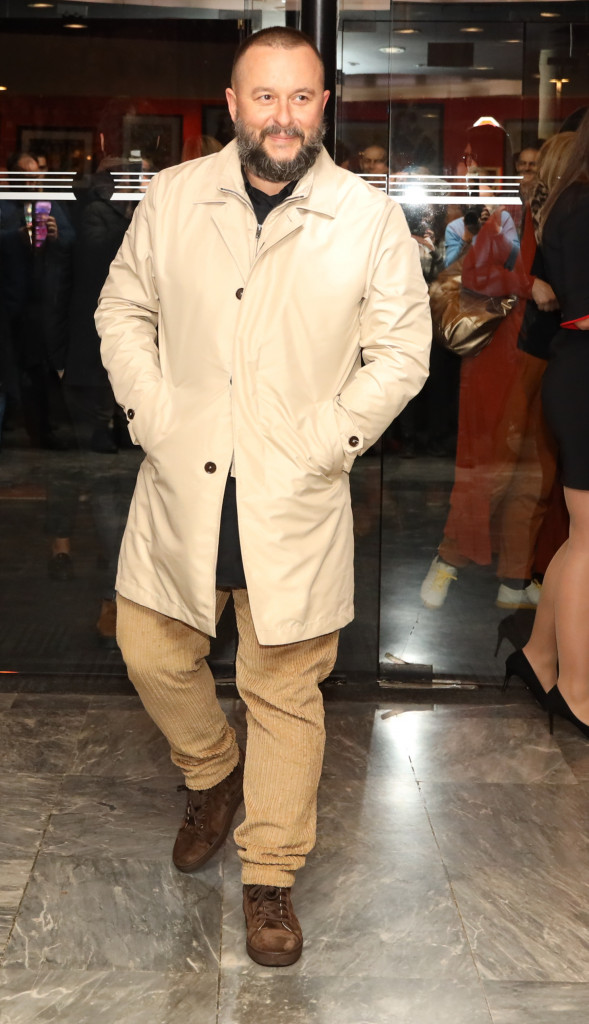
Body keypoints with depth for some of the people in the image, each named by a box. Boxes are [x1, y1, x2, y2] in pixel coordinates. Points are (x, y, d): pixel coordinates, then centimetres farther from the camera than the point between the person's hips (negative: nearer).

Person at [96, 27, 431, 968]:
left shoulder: (371, 220, -3)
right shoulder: (172, 196, 3)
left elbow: (401, 352, 0)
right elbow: (123, 309, 11)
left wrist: (323, 444, -9)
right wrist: (152, 414, -1)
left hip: (296, 501, -2)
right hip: (180, 487, 3)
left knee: (285, 691, 6)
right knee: (153, 653, 12)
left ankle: (270, 877, 25)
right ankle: (212, 774, 44)